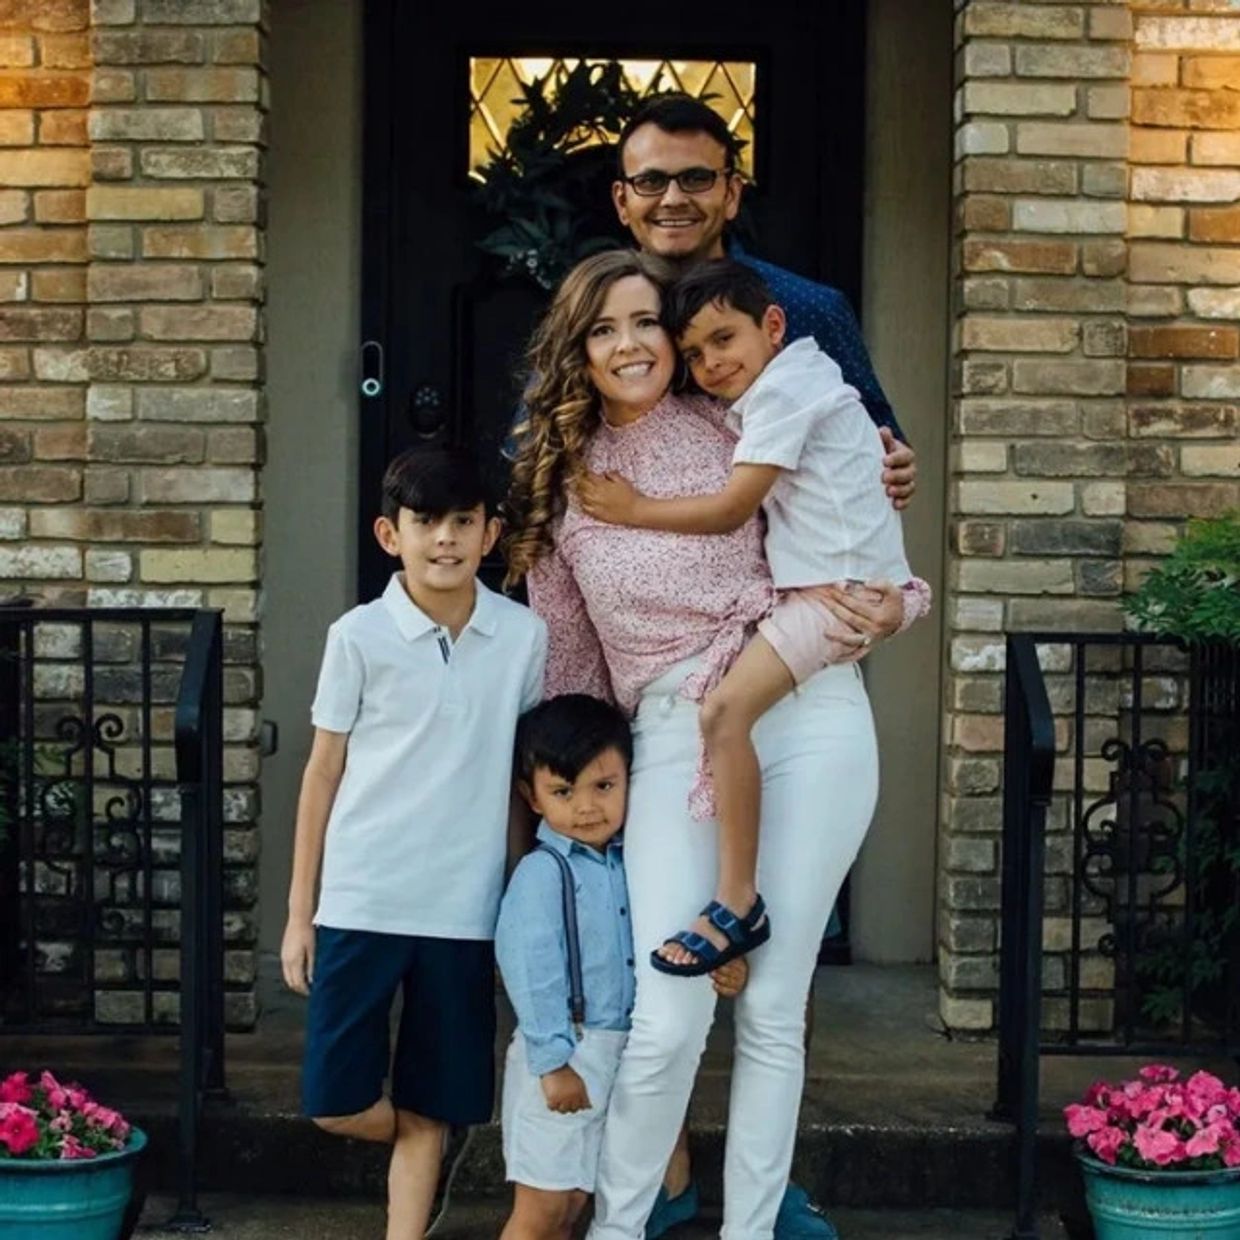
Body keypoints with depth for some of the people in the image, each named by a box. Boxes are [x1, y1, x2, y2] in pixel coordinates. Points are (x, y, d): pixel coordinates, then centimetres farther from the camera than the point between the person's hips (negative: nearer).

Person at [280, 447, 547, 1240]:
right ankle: (429, 1148, 33)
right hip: (361, 902, -1)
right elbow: (324, 772, 1)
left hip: (464, 909, 1)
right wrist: (299, 911, 1)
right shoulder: (360, 636, -5)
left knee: (429, 1112, 8)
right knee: (336, 1103, 3)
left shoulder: (524, 635, 0)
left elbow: (524, 769, 8)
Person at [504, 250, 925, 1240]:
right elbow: (565, 648, 18)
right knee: (670, 1018, -8)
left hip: (811, 714, 0)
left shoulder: (733, 426, 7)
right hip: (675, 734, 1)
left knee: (774, 1010, 4)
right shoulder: (559, 478, 12)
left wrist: (888, 611, -5)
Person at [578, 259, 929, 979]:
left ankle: (738, 903, -21)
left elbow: (730, 511, -11)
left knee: (725, 709, -22)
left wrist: (634, 510, -2)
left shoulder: (782, 388, -11)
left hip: (843, 590, -11)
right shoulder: (800, 378, 18)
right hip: (825, 585, 11)